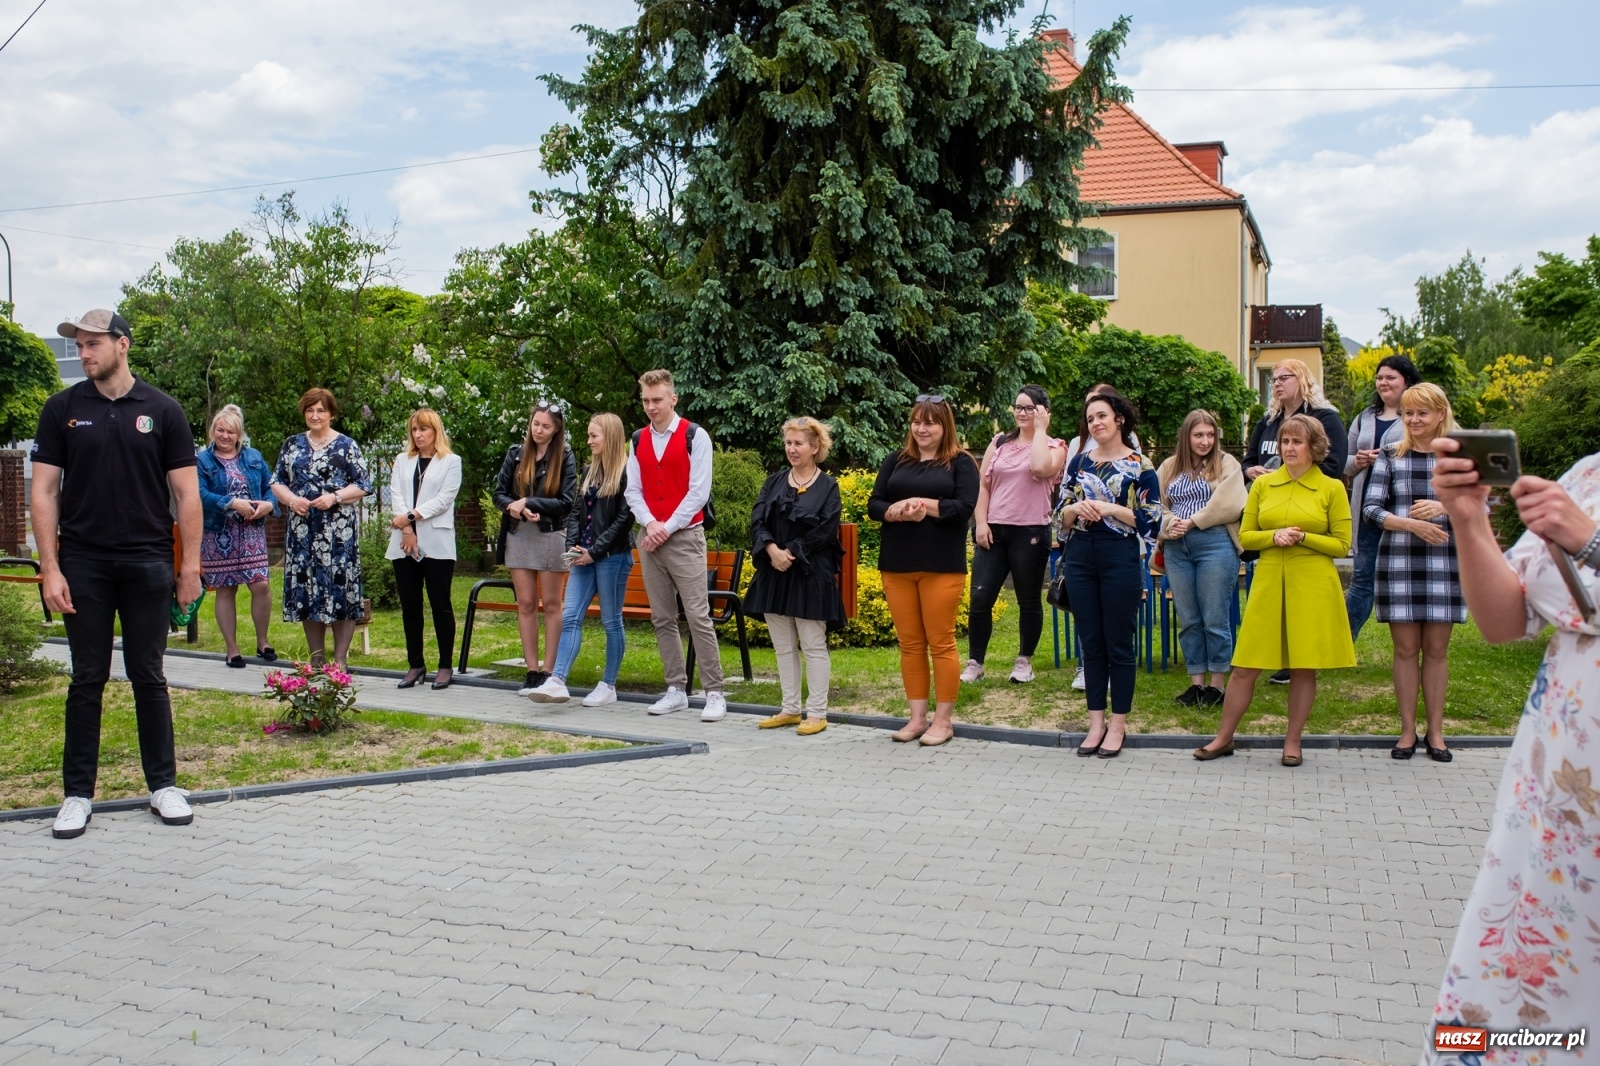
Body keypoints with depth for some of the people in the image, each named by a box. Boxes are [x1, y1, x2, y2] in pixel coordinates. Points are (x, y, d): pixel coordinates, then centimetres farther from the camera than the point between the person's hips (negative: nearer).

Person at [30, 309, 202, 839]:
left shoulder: (162, 411, 2)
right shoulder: (62, 409, 3)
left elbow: (186, 493, 1)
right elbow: (44, 490, 1)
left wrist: (190, 565, -4)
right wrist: (50, 567, -7)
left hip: (147, 564, 0)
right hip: (83, 565, 1)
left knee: (149, 677, 7)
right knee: (87, 679, 6)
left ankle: (164, 786, 16)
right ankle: (78, 794, 15)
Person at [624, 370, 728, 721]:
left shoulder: (694, 436, -5)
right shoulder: (638, 440, 11)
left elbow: (699, 491, -9)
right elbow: (633, 491, 9)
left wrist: (667, 528, -12)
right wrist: (650, 524, -9)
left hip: (685, 537, -5)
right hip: (650, 539, 5)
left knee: (698, 616, -9)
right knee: (662, 619, 8)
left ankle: (715, 693, -4)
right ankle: (676, 690, 15)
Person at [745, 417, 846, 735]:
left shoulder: (828, 487, -1)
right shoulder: (774, 482, 11)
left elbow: (825, 531, -10)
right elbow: (757, 521, 2)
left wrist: (792, 553, -15)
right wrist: (772, 549, -15)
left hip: (810, 575, -5)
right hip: (774, 574, 5)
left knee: (813, 645, 0)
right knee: (783, 646, 10)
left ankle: (817, 713, 5)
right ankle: (790, 709, 19)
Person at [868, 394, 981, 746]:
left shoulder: (960, 462, 1)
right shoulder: (896, 461, 12)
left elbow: (964, 507, -11)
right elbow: (874, 505, 5)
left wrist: (923, 503, -20)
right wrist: (899, 511, -15)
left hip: (941, 566, -4)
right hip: (897, 564, 4)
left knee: (941, 643, 0)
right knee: (909, 643, 8)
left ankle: (943, 720, 9)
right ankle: (917, 717, 16)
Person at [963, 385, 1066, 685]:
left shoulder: (1054, 446, 4)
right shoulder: (999, 442, 13)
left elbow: (1041, 469, -20)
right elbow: (982, 484, 9)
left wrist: (1040, 430, -9)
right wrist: (980, 522, -2)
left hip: (1030, 532, -2)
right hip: (993, 530, 3)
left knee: (1028, 601, 6)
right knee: (980, 599, -3)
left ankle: (1024, 661, 21)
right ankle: (974, 663, 6)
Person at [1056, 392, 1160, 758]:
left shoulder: (1140, 466, -1)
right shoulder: (1079, 461, 11)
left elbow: (1152, 521, -5)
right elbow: (1061, 515, 12)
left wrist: (1110, 509, -15)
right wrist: (1075, 509, -10)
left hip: (1120, 557, -4)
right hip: (1080, 557, 4)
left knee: (1118, 643, 2)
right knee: (1091, 643, 8)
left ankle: (1118, 723, 11)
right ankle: (1096, 721, 15)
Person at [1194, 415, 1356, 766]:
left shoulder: (1332, 488, 2)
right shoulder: (1263, 484, 7)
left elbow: (1342, 545, 1)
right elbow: (1245, 537, 9)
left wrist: (1303, 537, -12)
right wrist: (1274, 536, -10)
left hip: (1312, 587, -2)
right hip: (1268, 582, 2)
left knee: (1304, 667, 3)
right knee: (1245, 666, 3)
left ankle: (1292, 742, 16)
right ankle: (1224, 738, 14)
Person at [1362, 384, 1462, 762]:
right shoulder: (1391, 457, 4)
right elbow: (1372, 509, -2)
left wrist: (1443, 507, -16)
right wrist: (1412, 524, -17)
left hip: (1443, 563, 0)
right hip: (1399, 561, 0)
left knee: (1436, 649, 6)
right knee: (1406, 648, 4)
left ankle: (1435, 731, 16)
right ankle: (1408, 730, 14)